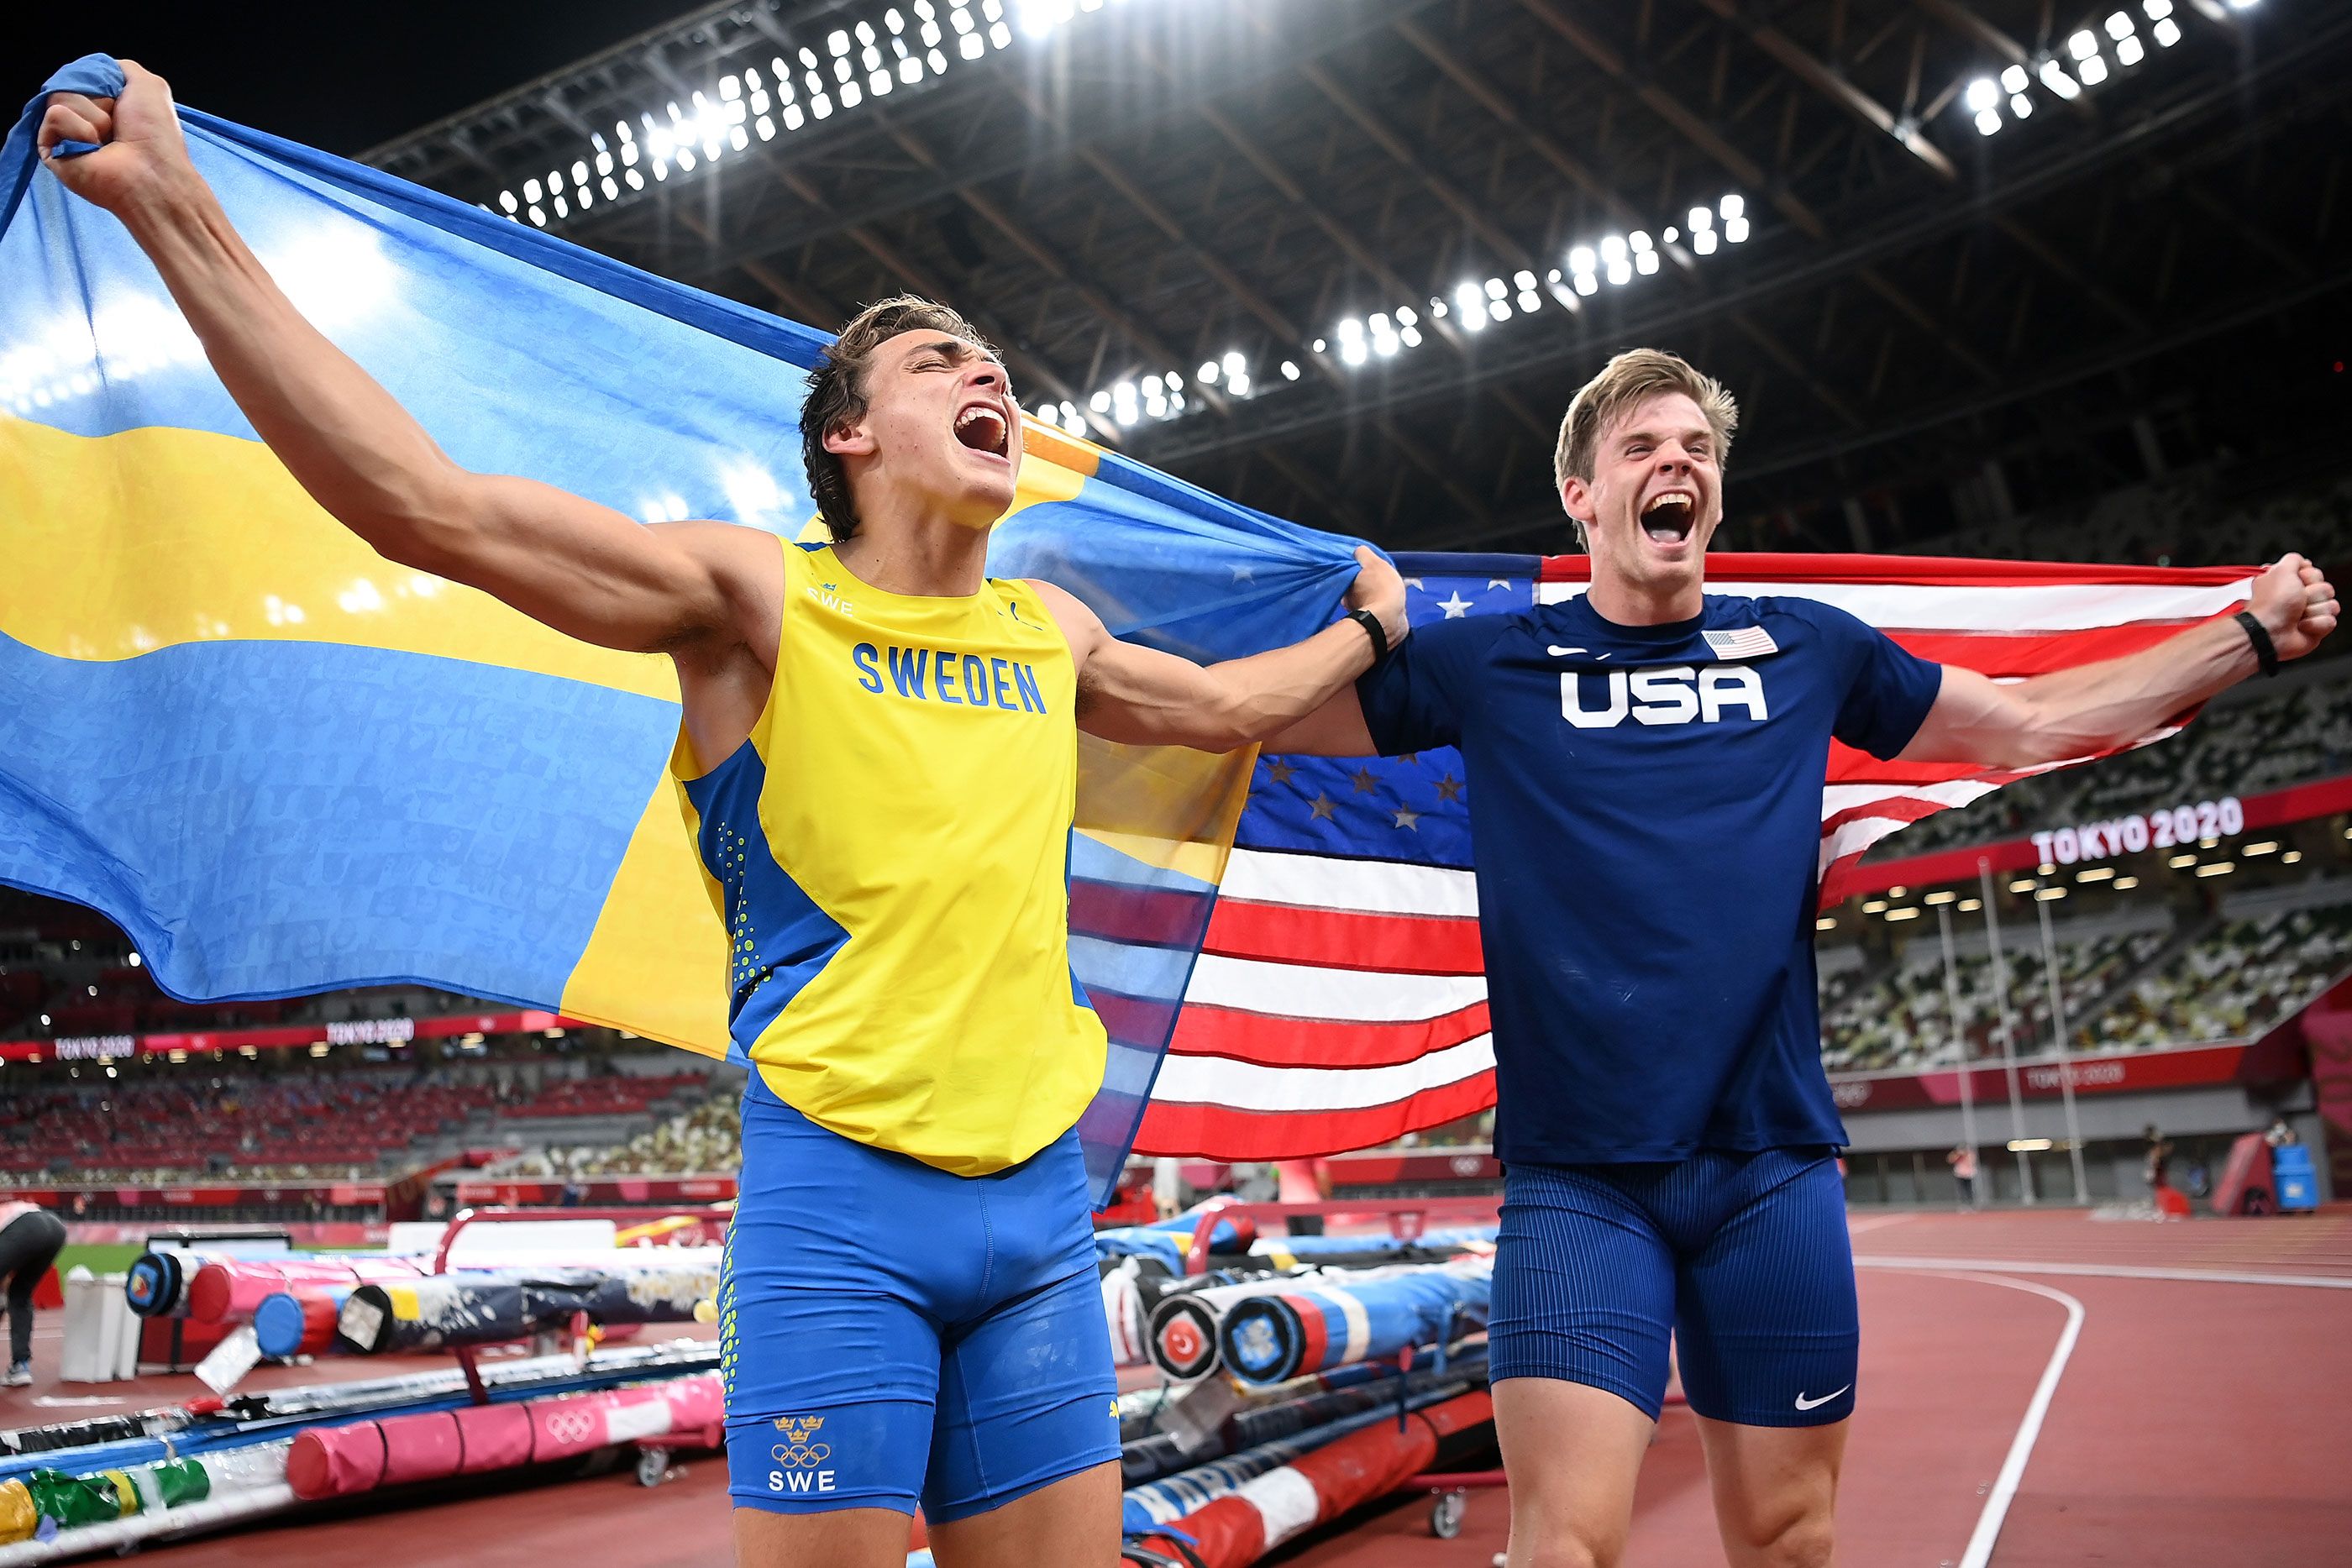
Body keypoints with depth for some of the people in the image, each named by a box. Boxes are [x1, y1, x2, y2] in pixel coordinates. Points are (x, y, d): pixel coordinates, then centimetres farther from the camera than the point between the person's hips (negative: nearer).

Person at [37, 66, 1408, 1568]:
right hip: (836, 1191, -5)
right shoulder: (761, 596, -2)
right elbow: (425, 501, -11)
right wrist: (174, 206, -13)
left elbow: (1221, 703, 33)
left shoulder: (1048, 633, 13)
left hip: (1039, 1194, 5)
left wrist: (1366, 627, 42)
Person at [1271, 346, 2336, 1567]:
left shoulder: (1807, 650, 10)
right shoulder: (1490, 663, 2)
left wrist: (2254, 632, 23)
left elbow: (2031, 724, 21)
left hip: (1773, 1164, 3)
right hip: (1577, 1177, -3)